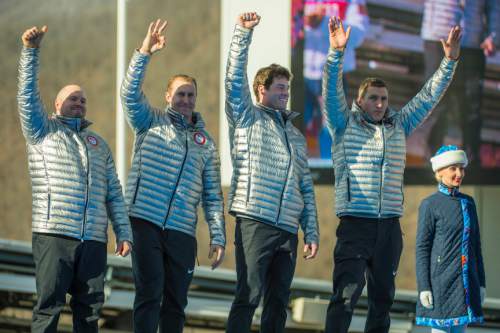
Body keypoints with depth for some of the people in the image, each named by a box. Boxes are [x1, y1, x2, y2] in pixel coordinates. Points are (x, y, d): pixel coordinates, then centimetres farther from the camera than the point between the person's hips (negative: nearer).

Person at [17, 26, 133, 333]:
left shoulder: (99, 144, 23)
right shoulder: (43, 131, 12)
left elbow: (114, 193, 20)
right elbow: (28, 93, -3)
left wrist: (124, 233, 11)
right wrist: (31, 51, -15)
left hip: (94, 240, 4)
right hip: (54, 235, -4)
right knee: (49, 307, -8)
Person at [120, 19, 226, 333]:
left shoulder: (206, 142, 16)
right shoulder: (151, 122, 9)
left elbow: (213, 196, 13)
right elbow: (130, 93, -10)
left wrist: (218, 238, 5)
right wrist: (144, 54, -23)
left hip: (183, 233, 3)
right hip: (146, 223, -3)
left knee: (176, 303, 5)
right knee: (149, 296, -9)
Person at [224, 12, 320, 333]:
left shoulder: (296, 135, 23)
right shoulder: (247, 118, 7)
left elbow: (307, 188, 21)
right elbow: (235, 80, -9)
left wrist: (312, 232, 14)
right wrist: (243, 34, -17)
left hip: (288, 230, 6)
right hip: (255, 223, -6)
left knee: (279, 302, 6)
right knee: (248, 298, -11)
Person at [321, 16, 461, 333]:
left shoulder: (399, 126, 15)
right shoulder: (345, 125, 5)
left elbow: (429, 96, 16)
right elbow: (332, 91, -8)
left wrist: (450, 61, 8)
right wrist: (337, 53, -22)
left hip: (390, 226, 5)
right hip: (355, 223, -5)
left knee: (383, 297, 8)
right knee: (346, 293, -14)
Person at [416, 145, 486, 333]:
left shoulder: (468, 202, 12)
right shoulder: (430, 205, -4)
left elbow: (475, 244, 16)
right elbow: (422, 247, -6)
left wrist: (481, 282, 12)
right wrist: (423, 287, -12)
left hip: (466, 282, 6)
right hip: (441, 282, -6)